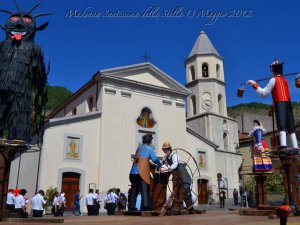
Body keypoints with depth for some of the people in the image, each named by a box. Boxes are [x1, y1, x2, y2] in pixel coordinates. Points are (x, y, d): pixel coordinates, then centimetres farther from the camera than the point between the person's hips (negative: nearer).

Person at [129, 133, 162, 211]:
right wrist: (160, 164, 18)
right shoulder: (149, 148, 2)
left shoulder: (138, 148, 18)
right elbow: (155, 159, 0)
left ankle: (132, 206, 12)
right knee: (144, 189, -2)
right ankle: (146, 205, -8)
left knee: (134, 189, 11)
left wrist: (149, 163, 33)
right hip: (142, 172, -5)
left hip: (133, 172, 5)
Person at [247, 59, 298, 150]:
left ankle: (283, 145, -33)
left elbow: (264, 93, 2)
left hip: (279, 103, -6)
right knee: (291, 128, 6)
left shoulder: (274, 79, 2)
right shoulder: (285, 80, 21)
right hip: (288, 103, 6)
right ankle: (295, 147, 4)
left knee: (282, 126, -19)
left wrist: (254, 84, 7)